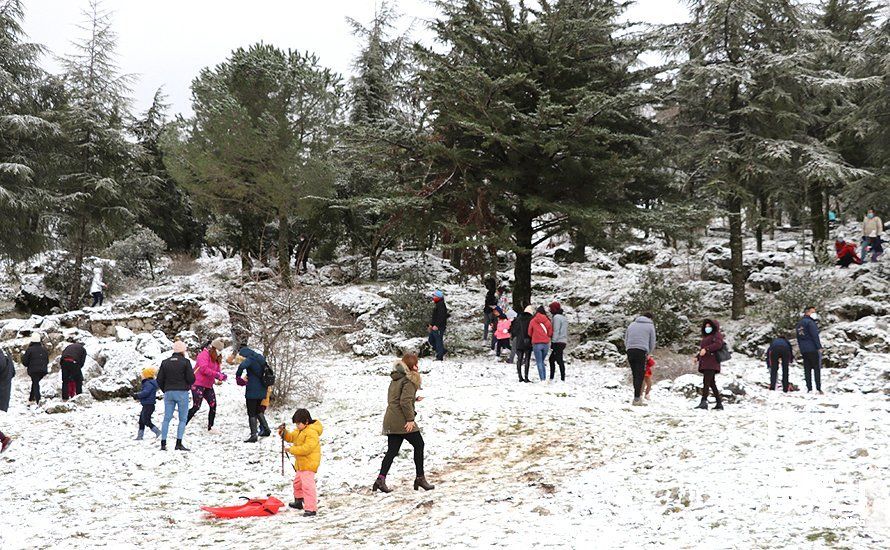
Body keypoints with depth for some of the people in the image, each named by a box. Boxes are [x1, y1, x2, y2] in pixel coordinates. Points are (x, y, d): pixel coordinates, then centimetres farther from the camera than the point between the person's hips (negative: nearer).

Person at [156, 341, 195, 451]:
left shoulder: (165, 362, 9)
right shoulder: (185, 362, -5)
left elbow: (159, 380, 7)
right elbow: (191, 379, -9)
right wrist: (188, 384, 13)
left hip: (168, 392, 4)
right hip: (182, 392, -4)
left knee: (167, 418, 8)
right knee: (183, 419, 1)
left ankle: (163, 443, 2)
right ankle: (179, 443, -8)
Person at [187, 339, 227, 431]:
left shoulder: (216, 359, 15)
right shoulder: (204, 354, -12)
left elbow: (217, 370, 15)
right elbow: (204, 369, -24)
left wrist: (220, 377, -8)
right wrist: (217, 375, -27)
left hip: (208, 386, 9)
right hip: (198, 385, -9)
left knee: (213, 406, 3)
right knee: (196, 407, -11)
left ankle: (210, 427, 12)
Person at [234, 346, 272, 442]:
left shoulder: (250, 360, -13)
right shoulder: (260, 359, 12)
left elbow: (242, 366, -34)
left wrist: (238, 376, -16)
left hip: (252, 391, -8)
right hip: (262, 391, 8)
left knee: (251, 414, -1)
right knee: (258, 411, 24)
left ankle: (253, 435, -3)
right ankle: (266, 429, 23)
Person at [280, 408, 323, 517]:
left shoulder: (312, 432, -21)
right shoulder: (300, 430, 12)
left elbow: (306, 448, -28)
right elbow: (291, 437, 17)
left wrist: (292, 450, -23)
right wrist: (284, 433, -3)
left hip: (309, 463, -11)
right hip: (301, 463, 11)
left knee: (307, 485, -17)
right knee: (297, 482, 26)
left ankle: (311, 509, -17)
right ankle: (298, 502, 47)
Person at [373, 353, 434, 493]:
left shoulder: (395, 379, 17)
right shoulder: (409, 380, -11)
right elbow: (405, 401, -21)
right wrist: (410, 419, -18)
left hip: (390, 421, 8)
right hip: (402, 421, -8)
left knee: (392, 450, 7)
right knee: (419, 444, 6)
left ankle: (381, 479, -5)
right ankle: (420, 478, 10)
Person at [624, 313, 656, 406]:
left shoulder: (632, 324, 22)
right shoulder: (650, 326, 11)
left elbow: (625, 340, 21)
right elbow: (652, 343, 11)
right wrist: (648, 354, 24)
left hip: (629, 351, 4)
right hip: (641, 351, -4)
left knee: (635, 375, 9)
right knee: (640, 375, -5)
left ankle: (638, 396, 10)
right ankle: (637, 398, -11)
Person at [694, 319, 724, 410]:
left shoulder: (717, 335, 1)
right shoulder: (705, 337, 27)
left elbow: (718, 344, -18)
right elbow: (702, 349, 29)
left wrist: (706, 349, -26)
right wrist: (697, 357, 12)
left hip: (711, 363, -9)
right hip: (705, 363, 9)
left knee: (706, 381, -19)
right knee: (711, 383, 9)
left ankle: (704, 402, -28)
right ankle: (719, 403, 13)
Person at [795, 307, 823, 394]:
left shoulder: (799, 324, 17)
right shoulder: (810, 322, -9)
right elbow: (815, 336, -15)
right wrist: (819, 347, -13)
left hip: (803, 350, 7)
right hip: (813, 349, -7)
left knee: (807, 369, 6)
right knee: (817, 368, -5)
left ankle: (809, 388, 3)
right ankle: (818, 389, -9)